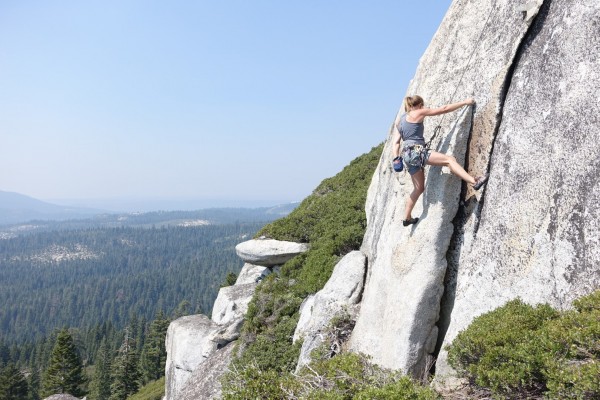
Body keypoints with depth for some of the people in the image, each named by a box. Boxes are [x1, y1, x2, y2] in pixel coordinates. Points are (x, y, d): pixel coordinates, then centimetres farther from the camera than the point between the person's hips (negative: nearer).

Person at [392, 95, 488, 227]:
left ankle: (407, 218, 18)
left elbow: (396, 142, 13)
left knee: (419, 188, 15)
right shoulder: (418, 113, 0)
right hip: (416, 151, -8)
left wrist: (396, 158, 6)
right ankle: (474, 181, -27)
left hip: (408, 154, 8)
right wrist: (464, 102, 8)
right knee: (449, 159, -12)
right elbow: (444, 109, 2)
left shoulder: (400, 120, 21)